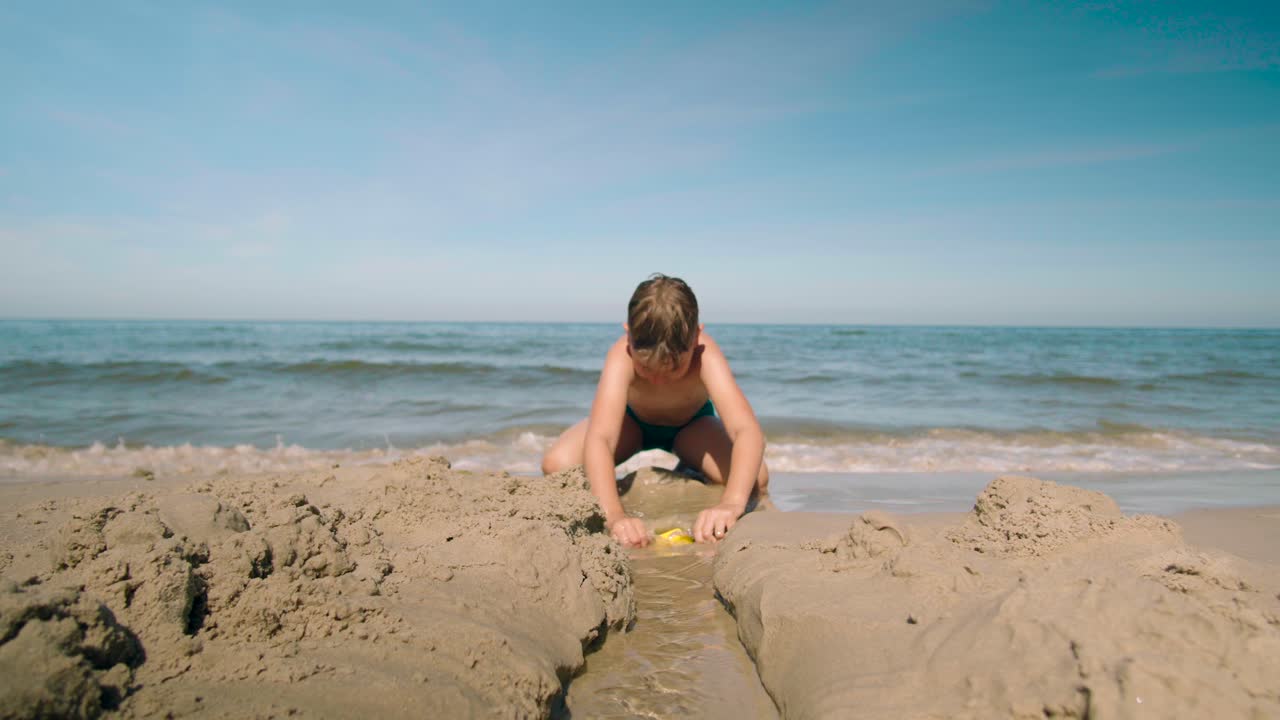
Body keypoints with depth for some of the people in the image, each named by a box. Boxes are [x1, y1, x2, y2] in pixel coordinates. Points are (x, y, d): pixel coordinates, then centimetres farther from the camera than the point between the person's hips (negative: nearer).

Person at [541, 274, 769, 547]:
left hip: (692, 424, 1)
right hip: (632, 420, -1)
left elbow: (748, 430, -49)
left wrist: (732, 502, -67)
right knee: (556, 464, -26)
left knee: (756, 478, -25)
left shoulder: (705, 355, -39)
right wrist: (613, 515, -66)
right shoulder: (622, 357, -39)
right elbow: (598, 438, -50)